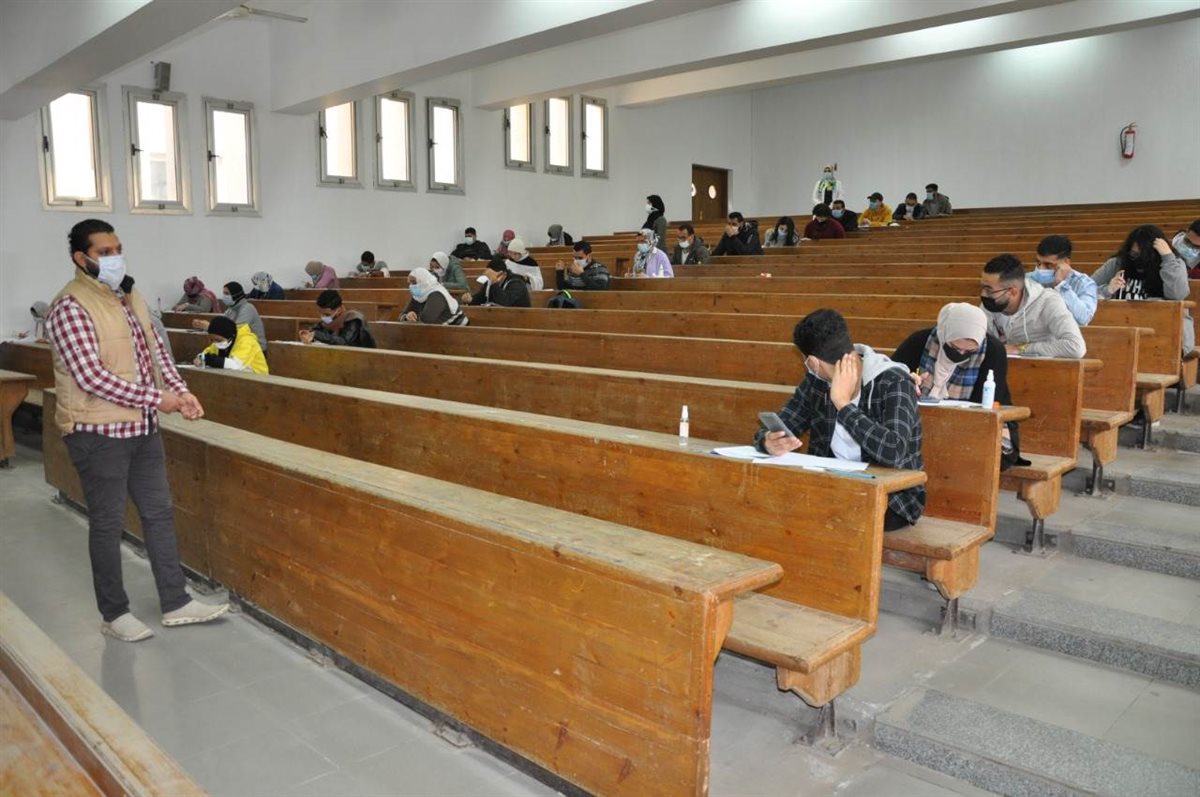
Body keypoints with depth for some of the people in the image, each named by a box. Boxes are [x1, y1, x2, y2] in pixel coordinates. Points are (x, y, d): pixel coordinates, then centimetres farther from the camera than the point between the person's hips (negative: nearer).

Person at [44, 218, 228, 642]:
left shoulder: (130, 297, 9)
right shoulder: (70, 307, -16)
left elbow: (155, 350, 12)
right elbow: (91, 376, -23)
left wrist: (180, 391, -4)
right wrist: (155, 398, -20)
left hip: (142, 427, 8)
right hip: (98, 432, -8)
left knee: (159, 513, 12)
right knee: (107, 524, 5)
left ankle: (176, 603, 23)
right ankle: (114, 613, 21)